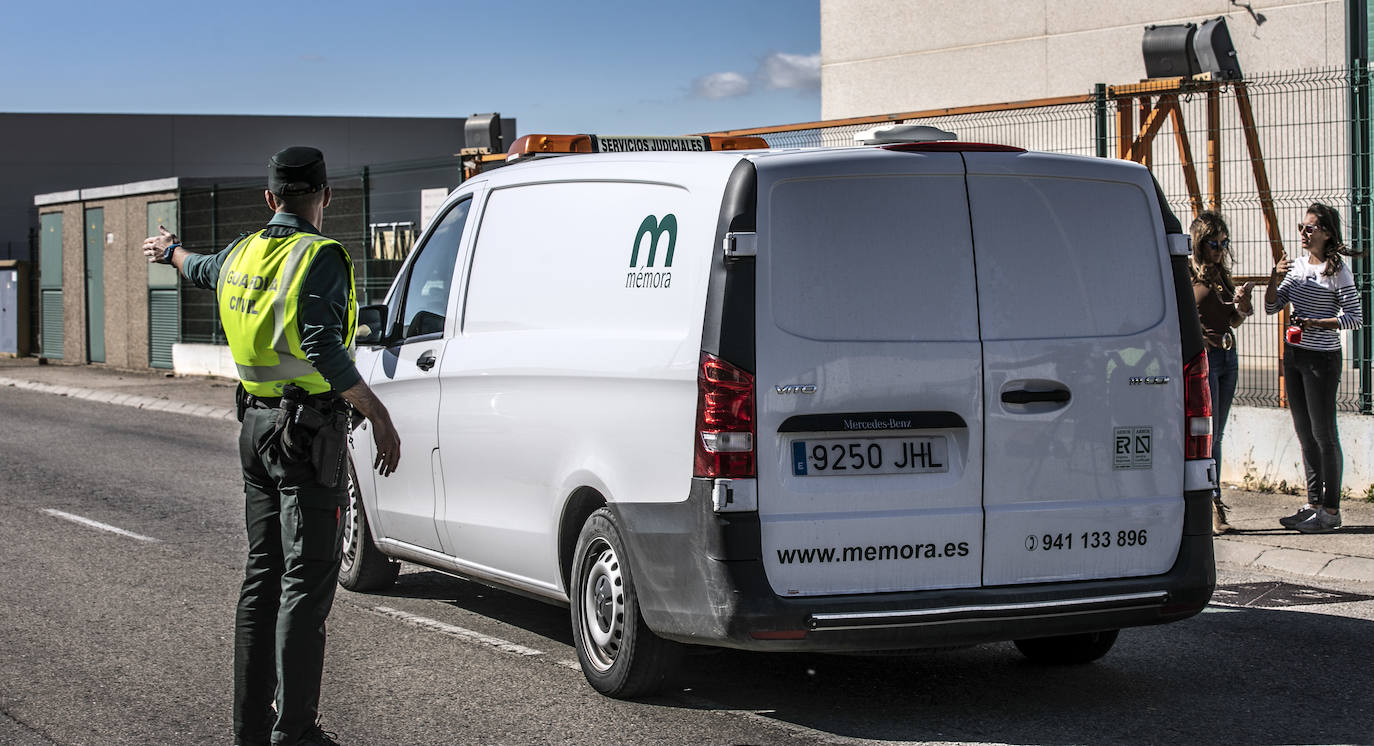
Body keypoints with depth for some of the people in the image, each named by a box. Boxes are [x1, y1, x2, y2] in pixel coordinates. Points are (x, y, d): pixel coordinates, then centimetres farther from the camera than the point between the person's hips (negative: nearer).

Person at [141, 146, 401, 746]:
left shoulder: (243, 255, 10)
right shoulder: (319, 256, -14)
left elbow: (202, 269, 34)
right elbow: (323, 348, -24)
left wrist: (169, 251, 57)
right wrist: (379, 416, -21)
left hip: (257, 425, 8)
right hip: (308, 432, -8)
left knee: (263, 573, 14)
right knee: (306, 580, -6)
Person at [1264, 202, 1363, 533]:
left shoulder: (1337, 271, -10)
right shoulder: (1297, 267, 9)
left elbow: (1355, 316, -11)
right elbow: (1271, 307, 10)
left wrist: (1315, 323, -19)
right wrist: (1275, 278, -7)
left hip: (1322, 358, -7)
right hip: (1294, 356, 7)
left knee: (1324, 434, -3)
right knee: (1305, 434, 11)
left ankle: (1331, 510, 2)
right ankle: (1313, 504, 19)